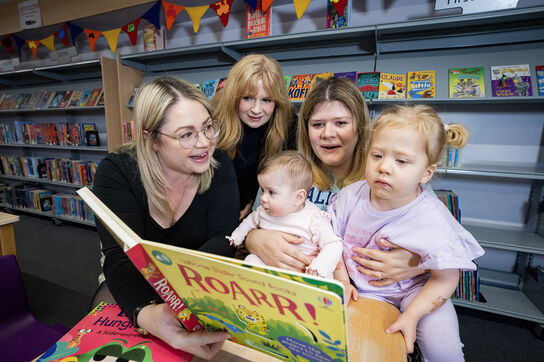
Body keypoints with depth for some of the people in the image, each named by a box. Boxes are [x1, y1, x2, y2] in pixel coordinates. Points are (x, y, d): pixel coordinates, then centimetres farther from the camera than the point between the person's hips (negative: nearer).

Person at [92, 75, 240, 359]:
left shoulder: (220, 166, -14)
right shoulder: (115, 172, -17)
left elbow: (223, 239, -16)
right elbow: (121, 258, -26)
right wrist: (146, 313, -46)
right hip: (133, 292, 1)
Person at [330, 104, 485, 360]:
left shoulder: (432, 220, -23)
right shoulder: (351, 195, -15)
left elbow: (446, 278, -14)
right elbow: (335, 239, -2)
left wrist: (411, 315, -19)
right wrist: (341, 279, -10)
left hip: (413, 290, -2)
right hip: (359, 288, 2)